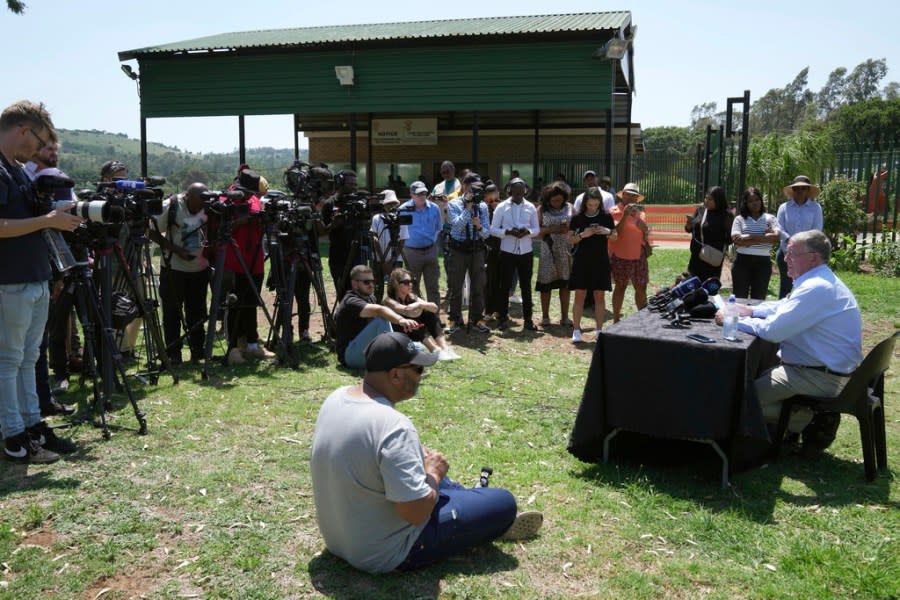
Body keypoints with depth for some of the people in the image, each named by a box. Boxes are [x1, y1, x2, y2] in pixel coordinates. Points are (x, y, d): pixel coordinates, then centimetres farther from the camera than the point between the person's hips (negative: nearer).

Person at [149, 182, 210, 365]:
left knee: (197, 312, 10)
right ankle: (173, 353, 10)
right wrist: (176, 249, -20)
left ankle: (197, 350, 21)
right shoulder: (170, 206, -13)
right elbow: (153, 233, -10)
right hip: (174, 268, -3)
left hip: (200, 267, 3)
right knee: (172, 312, 2)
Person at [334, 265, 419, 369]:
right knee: (382, 318, -30)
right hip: (350, 354, -8)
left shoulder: (371, 298, 14)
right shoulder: (350, 302, -19)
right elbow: (378, 310, -37)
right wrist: (400, 320, -54)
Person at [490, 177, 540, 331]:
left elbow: (537, 229, 8)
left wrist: (528, 231, -14)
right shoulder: (502, 207, -3)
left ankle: (528, 318, 17)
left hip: (526, 252, 2)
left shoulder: (531, 207, 4)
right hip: (507, 252, -2)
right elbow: (493, 229, -4)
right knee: (505, 285, 6)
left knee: (526, 286, 9)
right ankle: (503, 317, 17)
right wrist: (508, 232, -19)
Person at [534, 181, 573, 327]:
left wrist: (569, 228, -10)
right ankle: (545, 317, 12)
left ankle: (564, 317, 14)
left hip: (565, 248, 2)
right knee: (546, 283, 0)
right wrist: (551, 229, -14)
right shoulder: (542, 209, 2)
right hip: (548, 249, -2)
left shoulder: (569, 207, 6)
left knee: (565, 283, 4)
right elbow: (536, 231, -2)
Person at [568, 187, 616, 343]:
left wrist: (608, 232, -12)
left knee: (600, 296, 4)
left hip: (600, 261, 1)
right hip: (582, 261, -1)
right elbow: (570, 239, 1)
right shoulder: (577, 218, -2)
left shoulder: (606, 217, 1)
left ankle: (599, 330, 11)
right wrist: (582, 235, -17)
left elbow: (614, 237, 9)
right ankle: (576, 330, 6)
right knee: (580, 295, 0)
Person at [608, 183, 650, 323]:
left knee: (641, 287, 6)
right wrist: (625, 215, -24)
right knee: (620, 286, 4)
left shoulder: (639, 211, 12)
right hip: (620, 255, -5)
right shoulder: (615, 211, -5)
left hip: (639, 255, 5)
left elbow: (646, 233, 8)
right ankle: (616, 319, 13)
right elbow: (615, 232, -17)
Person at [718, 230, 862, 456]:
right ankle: (813, 416, 12)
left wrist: (735, 320, -13)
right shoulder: (817, 280, 10)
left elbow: (772, 330, -27)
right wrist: (751, 310, 10)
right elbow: (783, 307, 24)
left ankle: (813, 422, -2)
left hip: (822, 377, -11)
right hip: (825, 367, 11)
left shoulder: (816, 289, -24)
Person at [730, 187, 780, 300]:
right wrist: (765, 237, -10)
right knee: (739, 298, 3)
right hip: (742, 261, 0)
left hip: (763, 262, 0)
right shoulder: (739, 219, 5)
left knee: (758, 300, 7)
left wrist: (750, 238, -14)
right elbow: (736, 240, -10)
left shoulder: (770, 218, 7)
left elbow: (777, 237, -11)